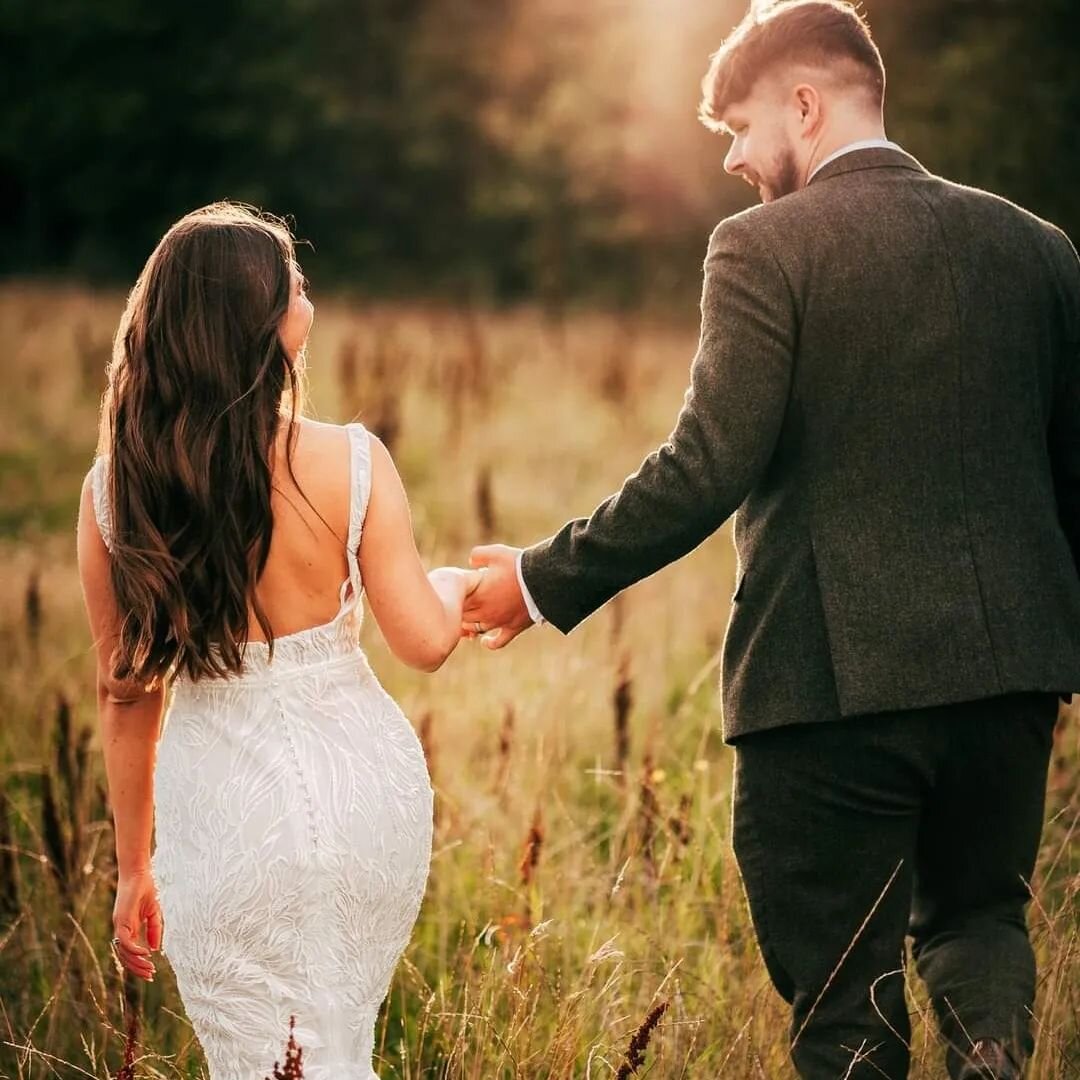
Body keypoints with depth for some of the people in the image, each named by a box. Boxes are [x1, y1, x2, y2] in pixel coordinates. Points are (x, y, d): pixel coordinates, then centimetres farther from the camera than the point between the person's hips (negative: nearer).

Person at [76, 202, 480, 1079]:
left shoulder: (115, 488, -6)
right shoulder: (349, 464, -12)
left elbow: (127, 694, 1)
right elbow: (427, 643, -9)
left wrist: (134, 866, 11)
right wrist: (456, 582, 15)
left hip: (222, 804, 0)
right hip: (361, 783, 0)